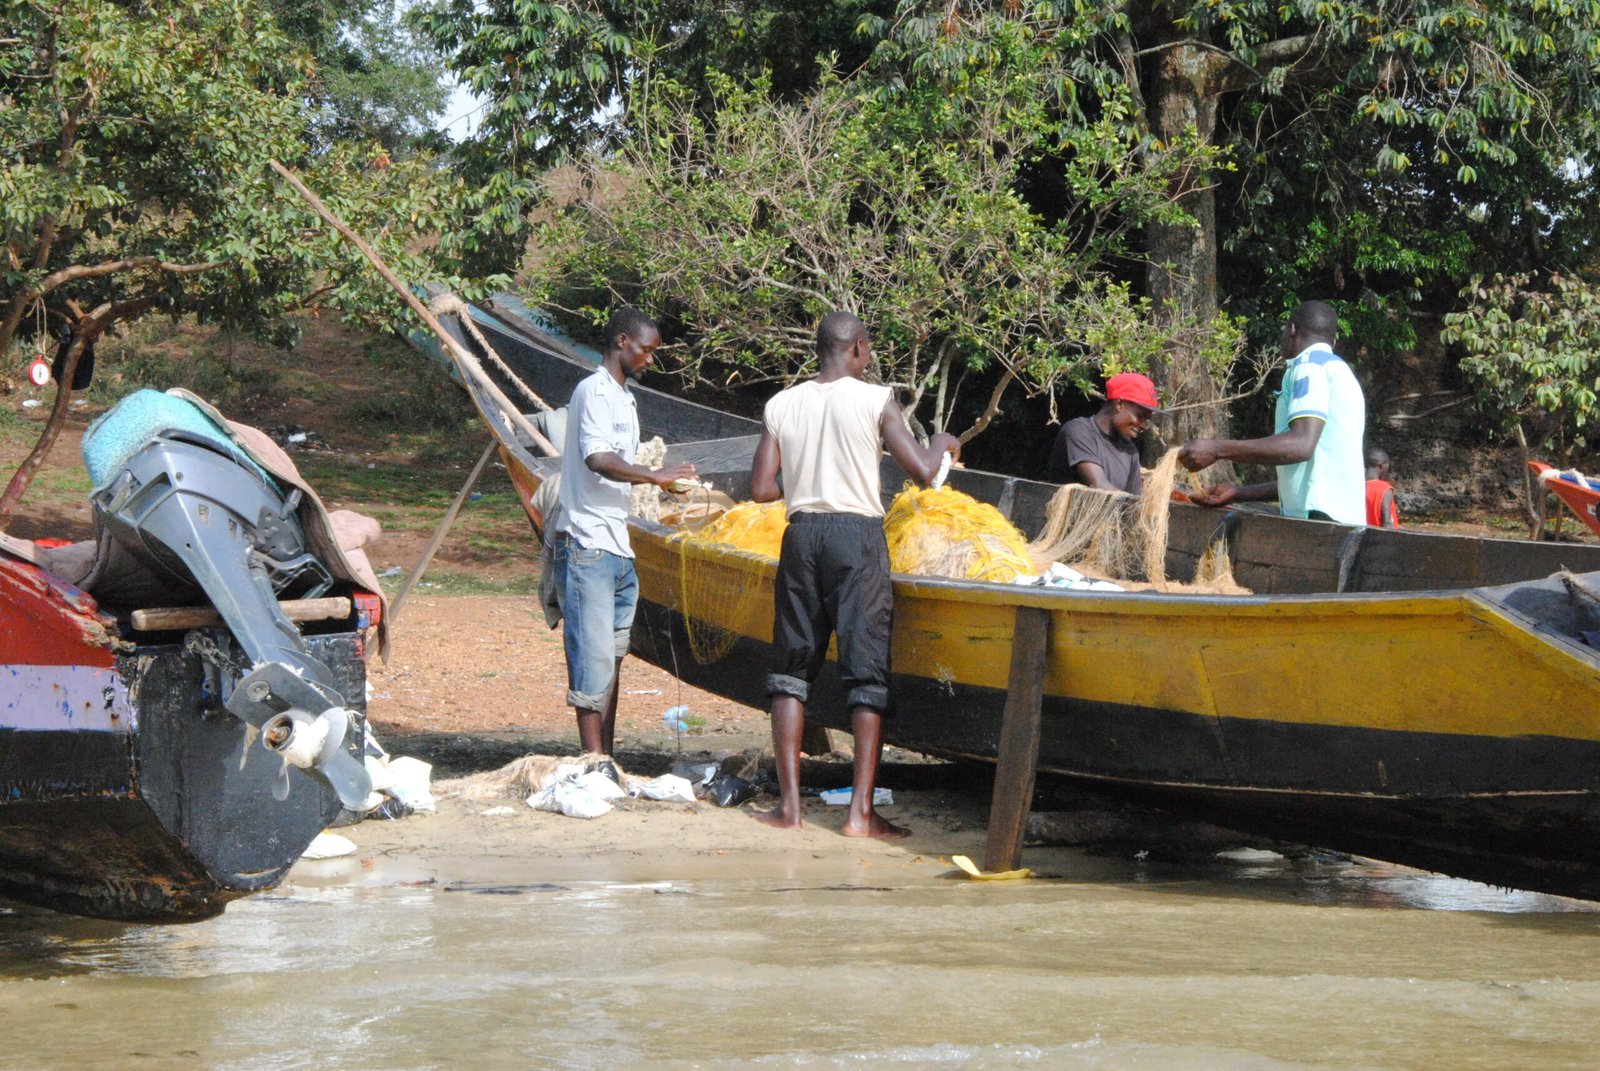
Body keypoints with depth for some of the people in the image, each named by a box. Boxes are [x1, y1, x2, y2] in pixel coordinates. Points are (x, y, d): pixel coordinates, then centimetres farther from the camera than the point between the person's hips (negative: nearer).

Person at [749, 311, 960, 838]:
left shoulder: (782, 404, 6)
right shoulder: (874, 401, -3)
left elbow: (761, 487, 2)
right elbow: (922, 471, -6)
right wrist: (942, 443, 16)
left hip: (802, 532, 3)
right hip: (858, 533, -3)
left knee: (793, 665, 11)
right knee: (867, 670, 0)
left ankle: (789, 804, 6)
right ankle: (861, 810, -6)